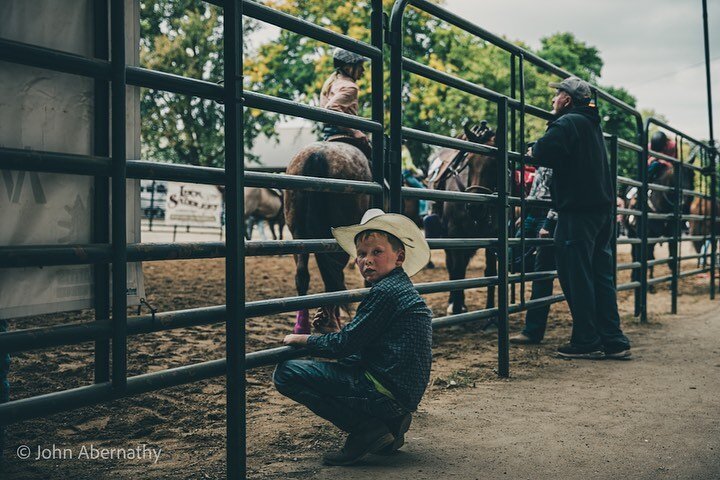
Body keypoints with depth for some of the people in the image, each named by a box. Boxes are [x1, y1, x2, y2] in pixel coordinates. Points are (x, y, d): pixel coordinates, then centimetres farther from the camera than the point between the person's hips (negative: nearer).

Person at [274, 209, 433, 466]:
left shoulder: (385, 291, -13)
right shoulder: (403, 288, 18)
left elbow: (345, 344, -11)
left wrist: (301, 339, 3)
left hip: (386, 392, -10)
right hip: (405, 393, 10)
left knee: (287, 372, -9)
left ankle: (367, 430, -9)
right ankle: (389, 424, 13)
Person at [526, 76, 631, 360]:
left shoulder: (567, 123, -10)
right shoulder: (592, 124, 20)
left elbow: (543, 152, -24)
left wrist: (532, 152, -3)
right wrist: (541, 153, 21)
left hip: (577, 211, -9)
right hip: (602, 208, 9)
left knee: (576, 276, -3)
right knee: (601, 275, 11)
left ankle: (586, 342, 1)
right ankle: (613, 341, 13)